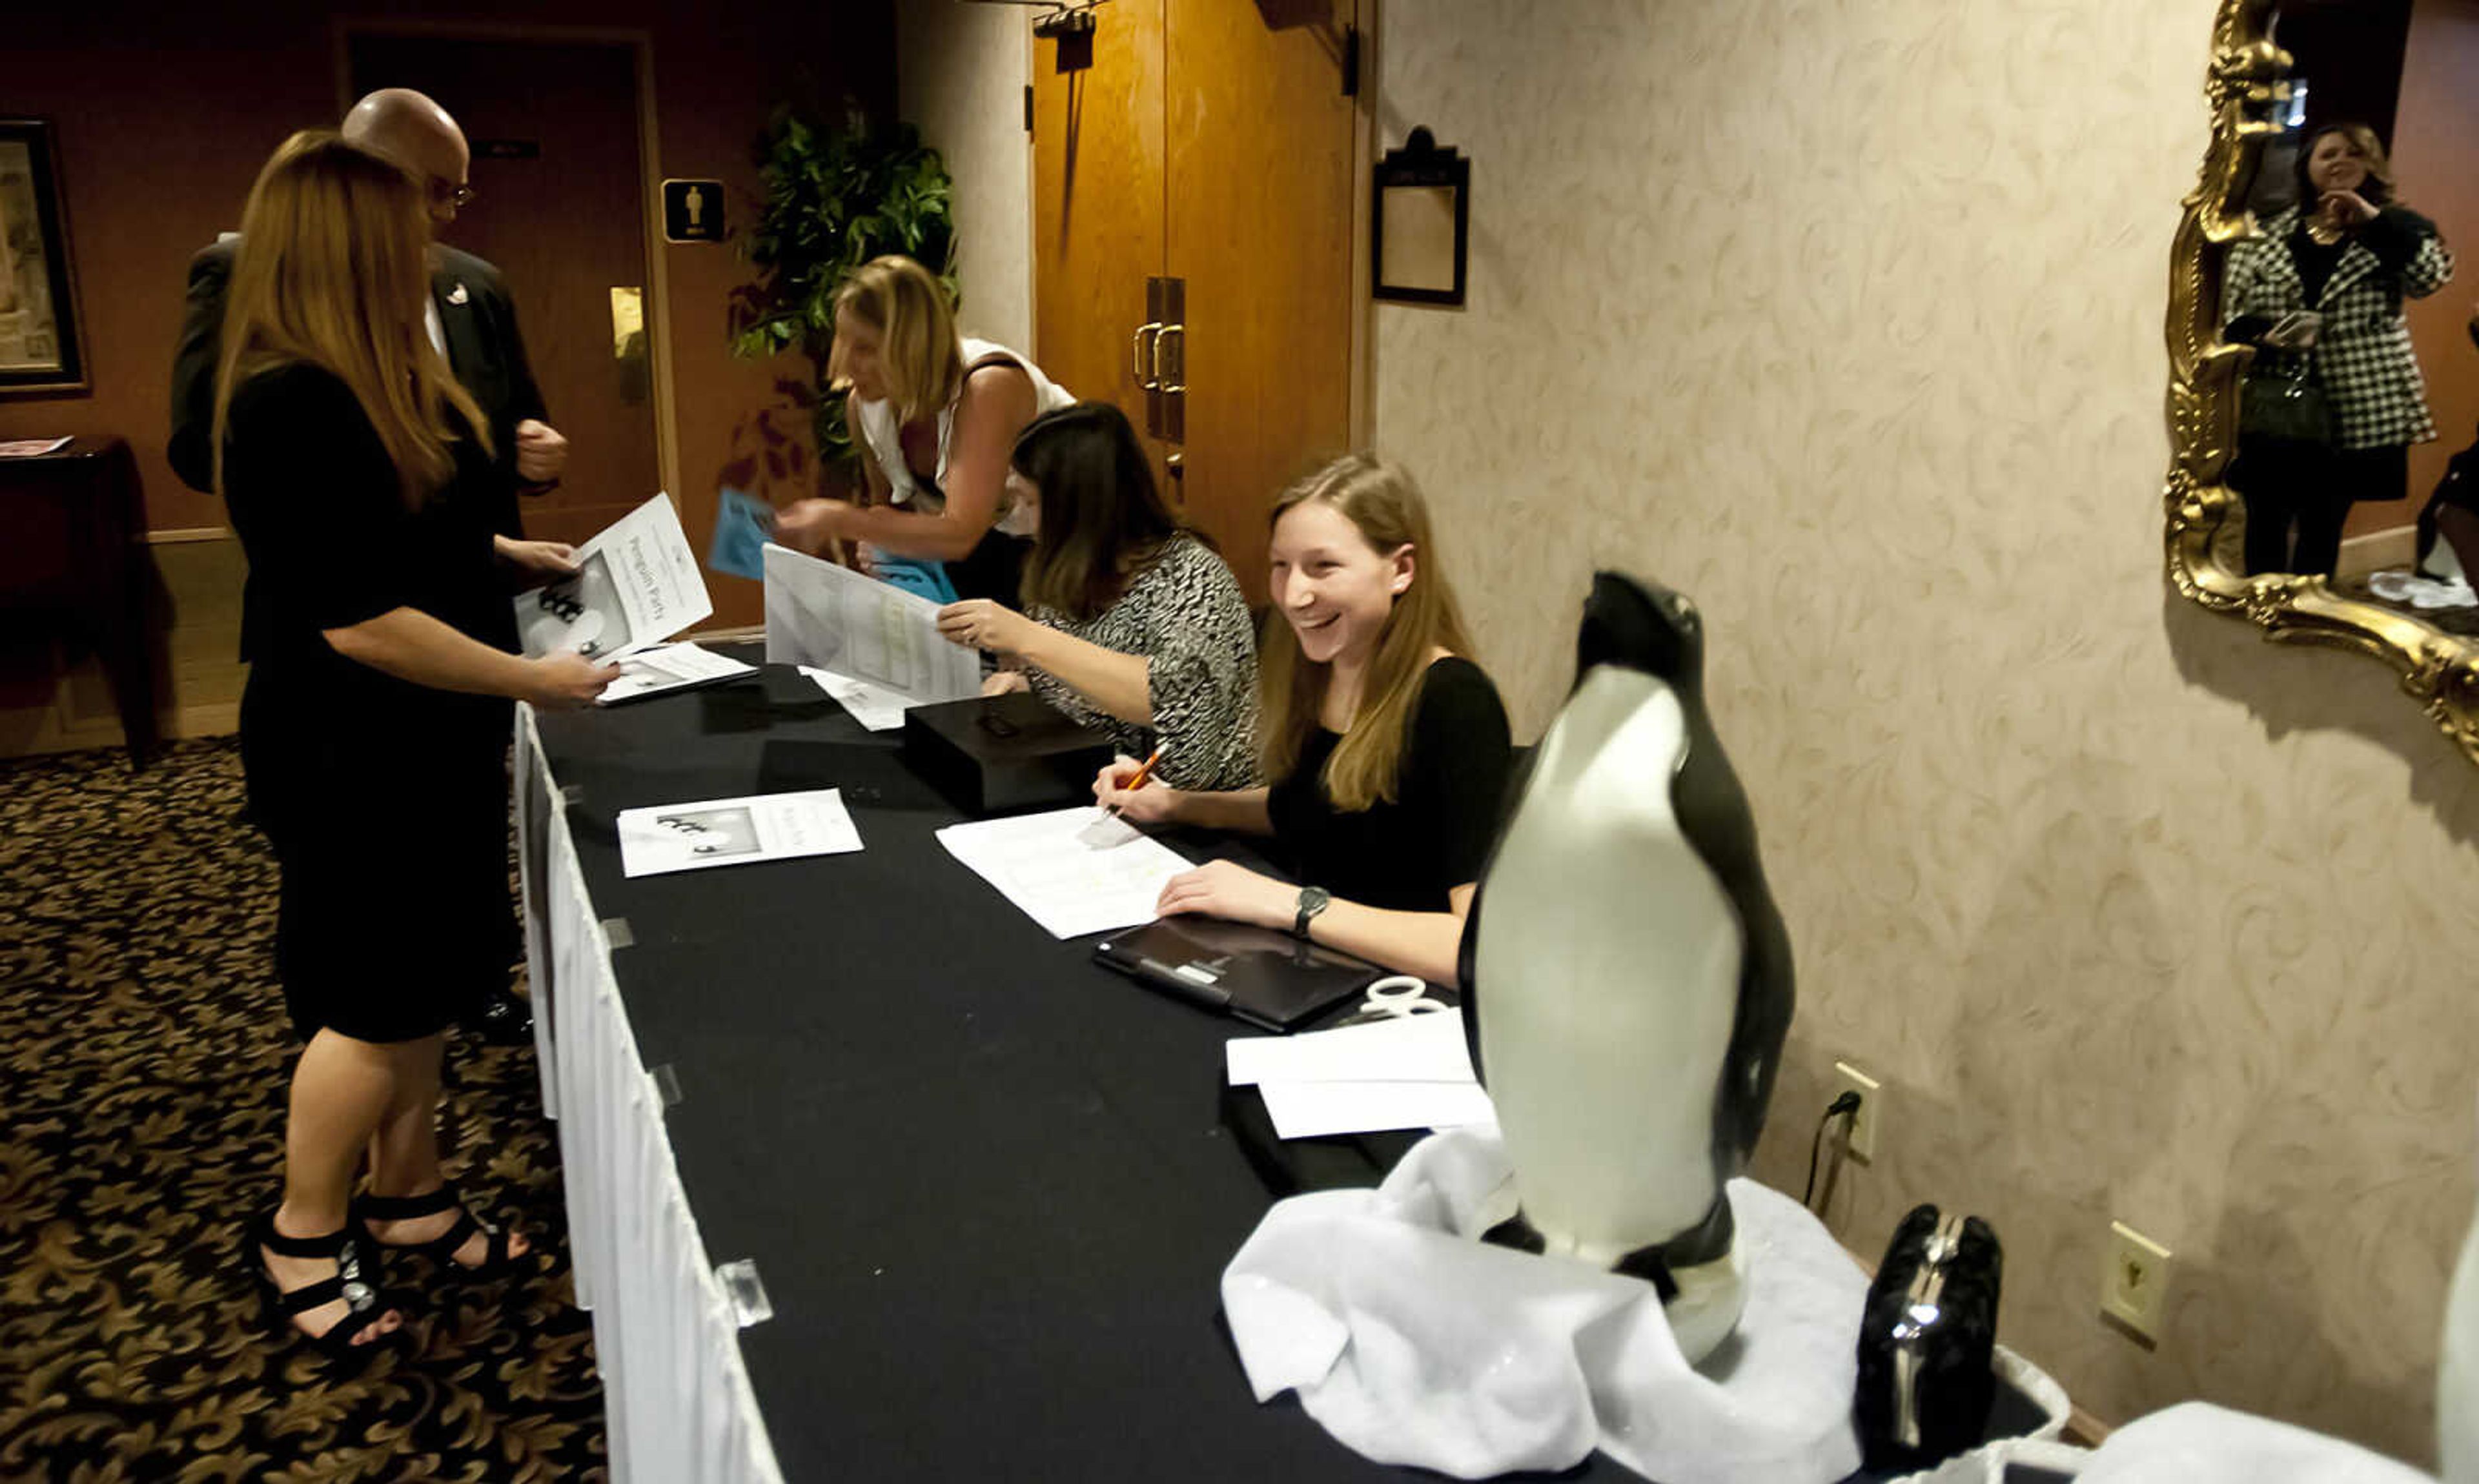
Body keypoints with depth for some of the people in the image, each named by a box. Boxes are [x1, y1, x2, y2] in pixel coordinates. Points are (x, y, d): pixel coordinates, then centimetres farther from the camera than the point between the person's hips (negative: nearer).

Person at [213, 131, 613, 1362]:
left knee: (420, 981, 18)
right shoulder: (291, 406, -24)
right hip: (352, 760, -9)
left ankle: (408, 1192, 34)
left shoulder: (376, 385, 8)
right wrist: (533, 680, -22)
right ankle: (303, 1236, 24)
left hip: (425, 746, 9)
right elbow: (358, 621, -27)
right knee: (371, 1003, 4)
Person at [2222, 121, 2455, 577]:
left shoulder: (2391, 231, 7)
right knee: (2267, 522, 4)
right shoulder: (2265, 234, 7)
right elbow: (2230, 312, 4)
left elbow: (2431, 276, -11)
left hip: (2352, 409, 0)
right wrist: (2262, 335, -16)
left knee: (2323, 528, 8)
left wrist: (2372, 220, -15)